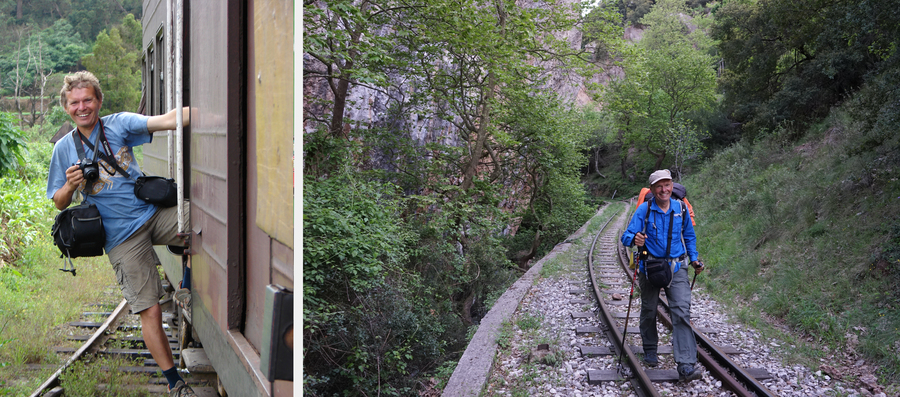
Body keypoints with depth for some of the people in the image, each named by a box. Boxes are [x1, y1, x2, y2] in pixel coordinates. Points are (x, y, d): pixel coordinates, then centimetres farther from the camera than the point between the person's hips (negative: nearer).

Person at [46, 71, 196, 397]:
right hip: (123, 236, -1)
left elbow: (166, 121, -13)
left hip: (153, 213, 1)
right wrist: (71, 186, -10)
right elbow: (59, 203, 14)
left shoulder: (119, 124, 4)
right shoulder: (64, 148, 7)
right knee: (149, 311, -3)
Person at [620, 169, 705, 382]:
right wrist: (634, 239, -36)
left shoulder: (680, 208, 1)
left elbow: (689, 236, 17)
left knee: (682, 312, -12)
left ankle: (686, 366, -17)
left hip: (676, 268, 1)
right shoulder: (644, 210, -9)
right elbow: (626, 236, -13)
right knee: (649, 311, 13)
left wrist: (694, 258, 7)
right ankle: (650, 351, 38)